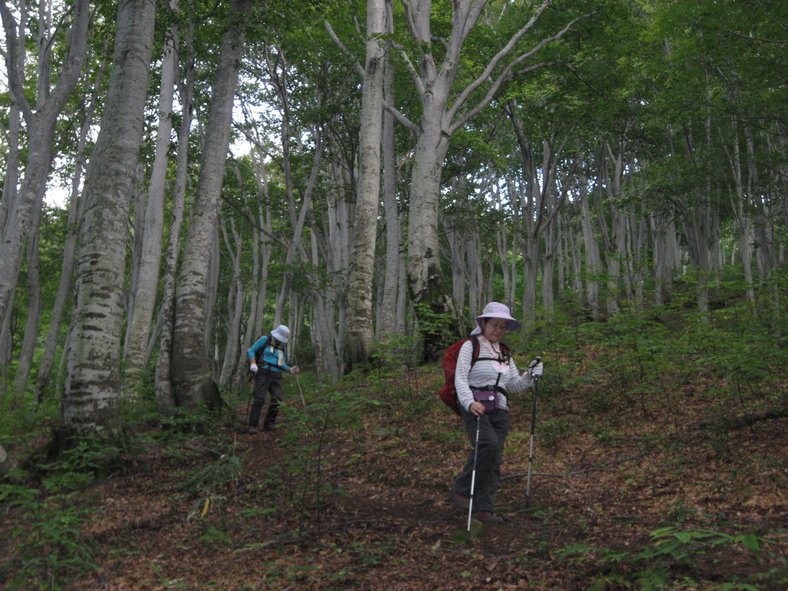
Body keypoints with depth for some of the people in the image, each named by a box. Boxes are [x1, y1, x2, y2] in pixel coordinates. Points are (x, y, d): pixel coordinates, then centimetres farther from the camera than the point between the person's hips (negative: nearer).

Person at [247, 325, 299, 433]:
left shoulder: (283, 348, 21)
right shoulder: (264, 340, 7)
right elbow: (251, 350, 3)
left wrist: (291, 370, 3)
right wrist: (253, 364, -13)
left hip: (276, 376, 5)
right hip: (263, 373, -5)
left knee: (277, 399, -12)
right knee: (260, 399, -16)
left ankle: (269, 424, -1)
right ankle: (253, 426, -14)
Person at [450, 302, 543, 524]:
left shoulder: (505, 353, 20)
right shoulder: (471, 347, 2)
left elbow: (514, 386, 19)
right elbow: (460, 379, -8)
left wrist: (529, 376, -1)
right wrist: (470, 402, -25)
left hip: (499, 412, 6)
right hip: (476, 408, -6)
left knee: (494, 460, -2)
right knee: (488, 445, -27)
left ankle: (485, 508, 4)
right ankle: (461, 490, -11)